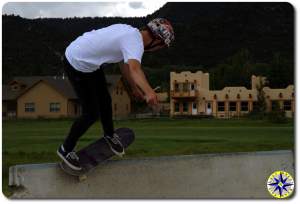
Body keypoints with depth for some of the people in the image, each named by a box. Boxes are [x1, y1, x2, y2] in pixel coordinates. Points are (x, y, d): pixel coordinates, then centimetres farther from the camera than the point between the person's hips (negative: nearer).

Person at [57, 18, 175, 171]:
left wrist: (134, 88, 29)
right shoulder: (135, 42, -25)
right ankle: (66, 149, 16)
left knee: (105, 100, 21)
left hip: (88, 60, 9)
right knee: (92, 114, -2)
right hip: (77, 66, -9)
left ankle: (109, 135, 44)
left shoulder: (131, 32, 4)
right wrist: (149, 92, -62)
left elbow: (124, 64, 20)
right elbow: (134, 69, -46)